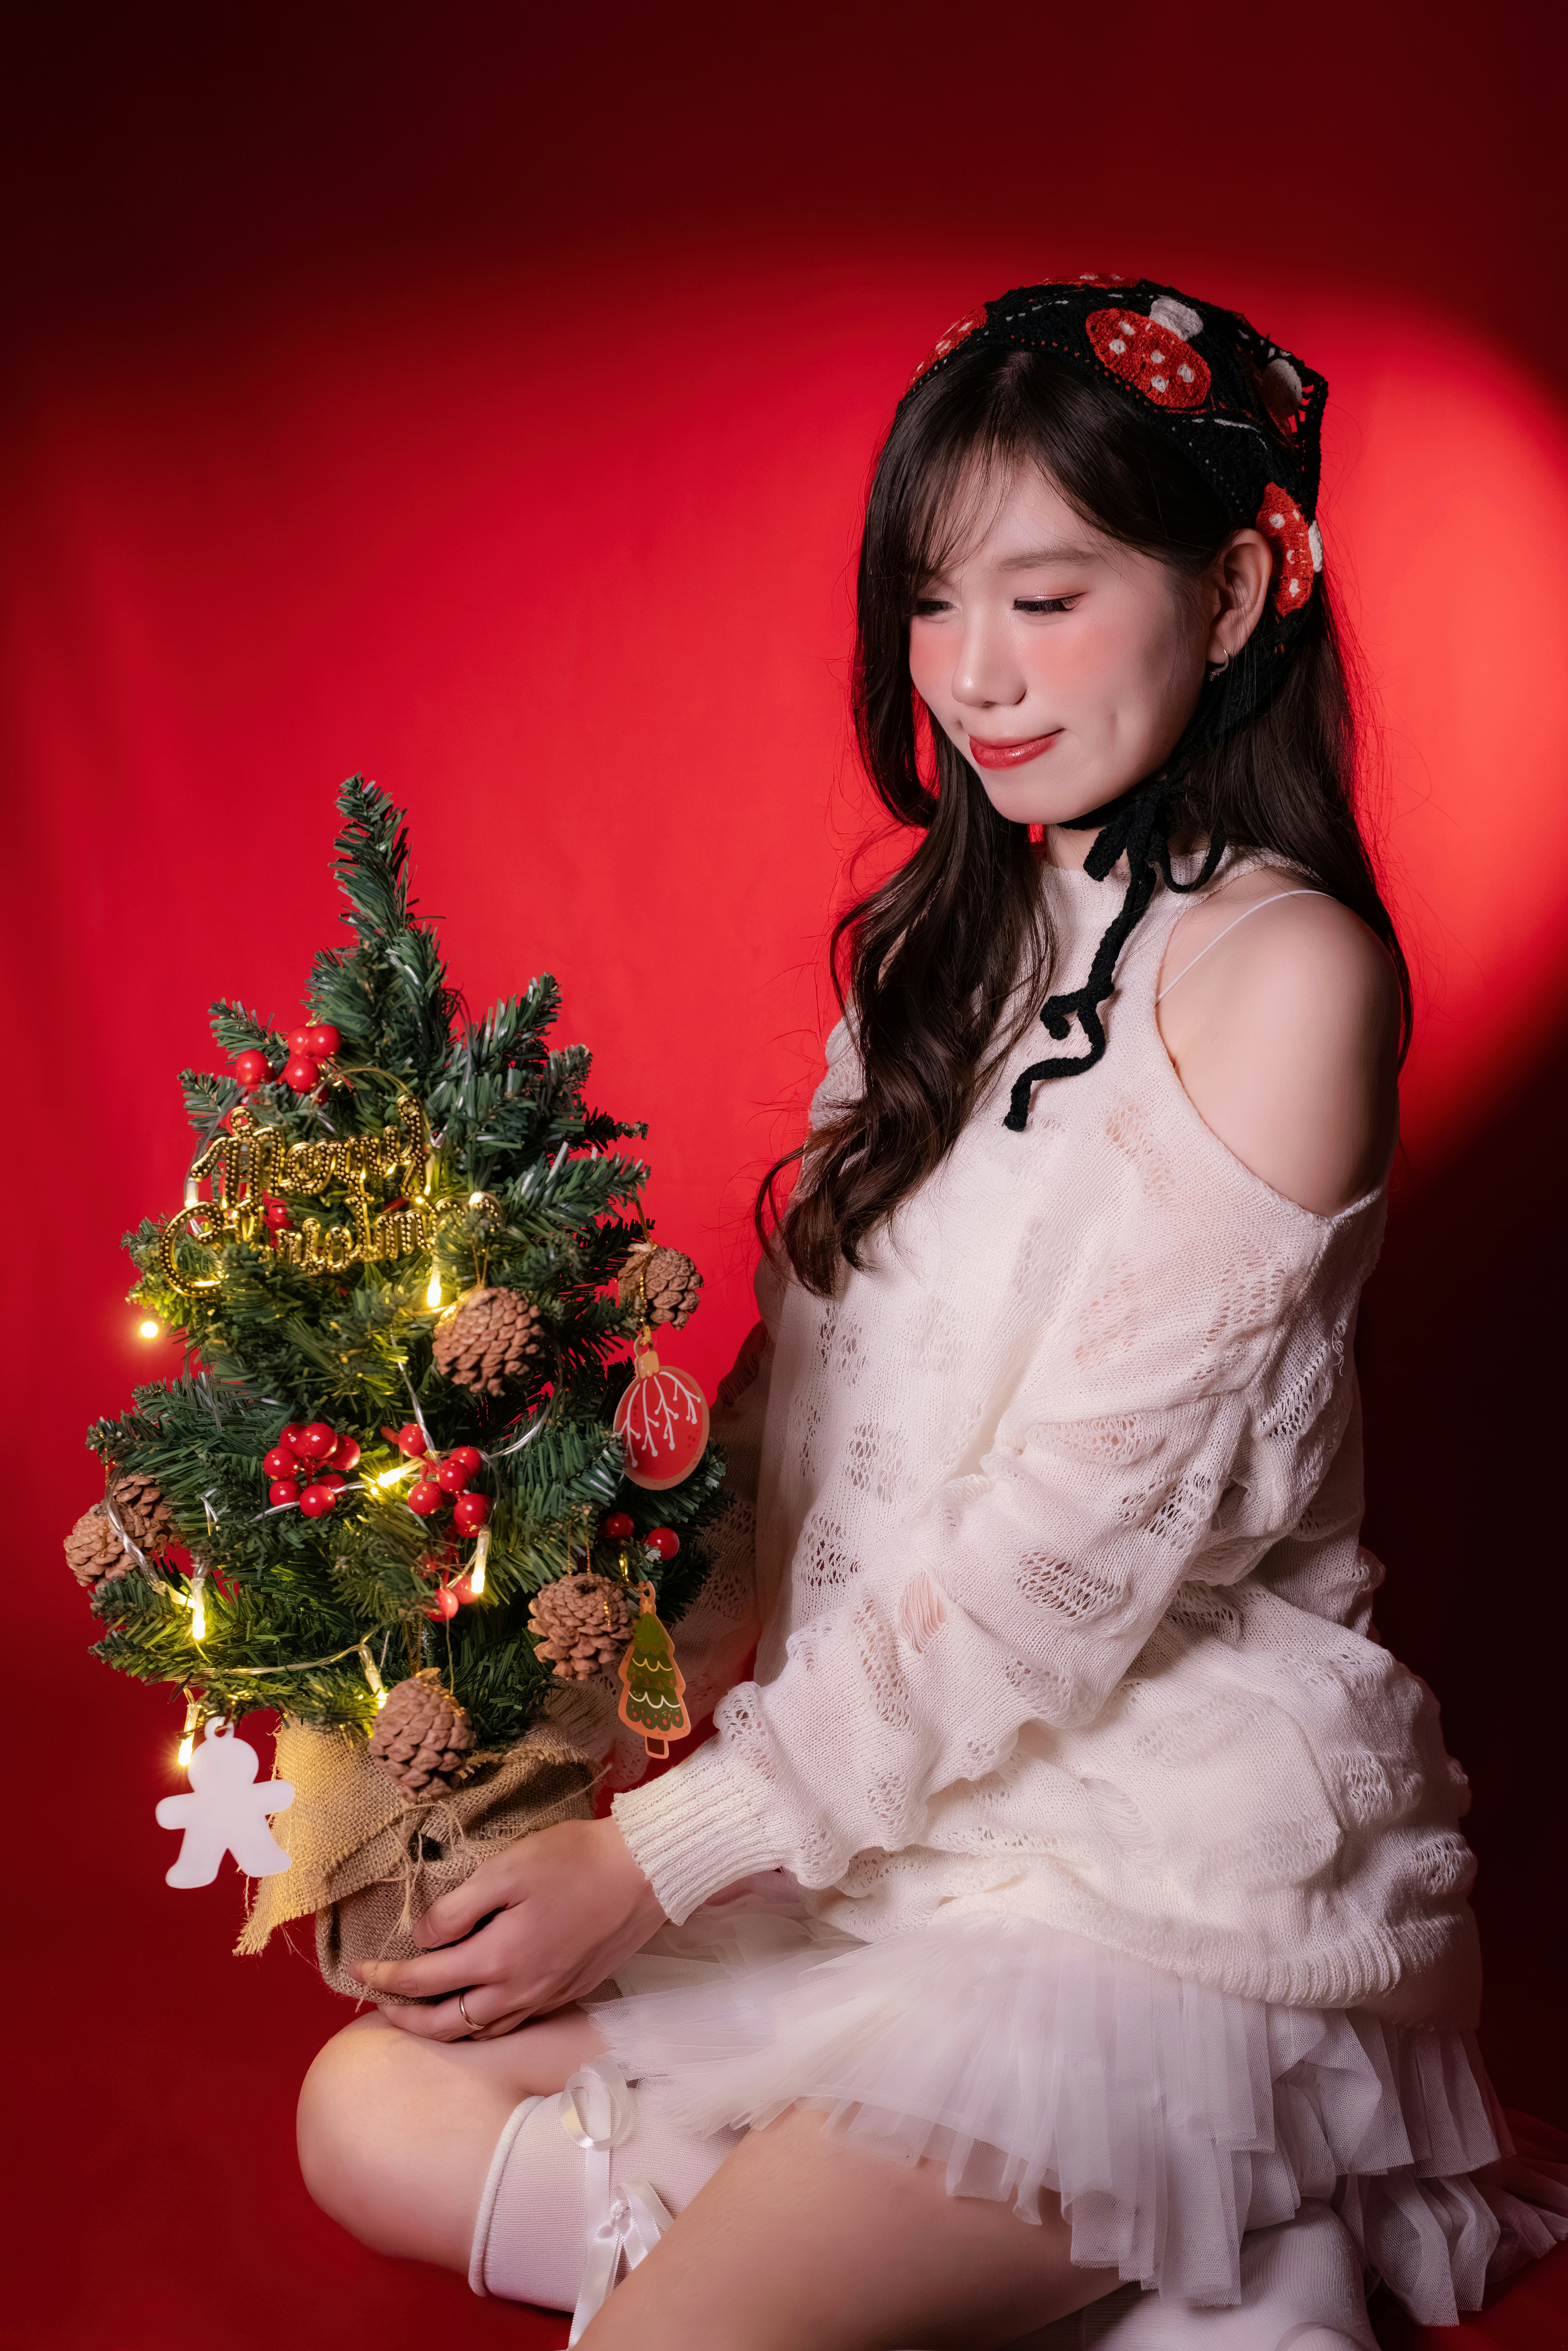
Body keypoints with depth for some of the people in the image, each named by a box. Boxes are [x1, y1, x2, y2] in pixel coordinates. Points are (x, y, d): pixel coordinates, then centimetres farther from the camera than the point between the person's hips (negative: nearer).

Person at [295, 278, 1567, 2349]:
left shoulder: (1281, 972, -15)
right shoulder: (951, 945, 9)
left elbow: (1086, 1533, -19)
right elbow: (799, 1404, 8)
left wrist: (668, 1850, -16)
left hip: (1165, 1856, -8)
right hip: (882, 1808, 8)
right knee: (375, 2118, 0)